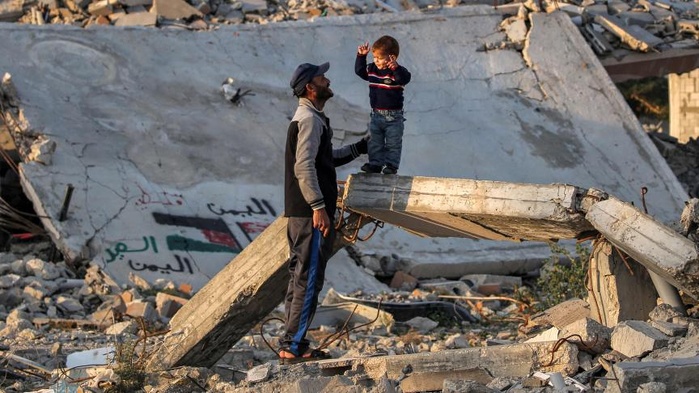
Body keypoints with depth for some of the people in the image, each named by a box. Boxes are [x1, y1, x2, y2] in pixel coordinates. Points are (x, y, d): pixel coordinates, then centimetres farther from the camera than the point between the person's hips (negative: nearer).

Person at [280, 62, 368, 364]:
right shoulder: (310, 120, -13)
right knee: (308, 279, -9)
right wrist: (318, 207, -24)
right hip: (310, 213, -11)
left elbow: (325, 158, 29)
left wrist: (358, 149, 28)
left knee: (300, 278, 13)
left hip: (300, 213, 11)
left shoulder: (311, 119, 20)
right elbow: (304, 167, -22)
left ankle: (292, 344, 17)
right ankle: (293, 347, -9)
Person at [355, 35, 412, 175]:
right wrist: (361, 56, 0)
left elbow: (405, 78, -37)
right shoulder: (372, 69, 0)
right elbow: (359, 70, 12)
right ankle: (375, 163, 19)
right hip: (376, 114, 6)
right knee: (374, 142, 11)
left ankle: (391, 165, 10)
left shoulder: (397, 72, -18)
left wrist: (395, 68, -53)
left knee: (393, 143, 3)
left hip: (393, 116, -6)